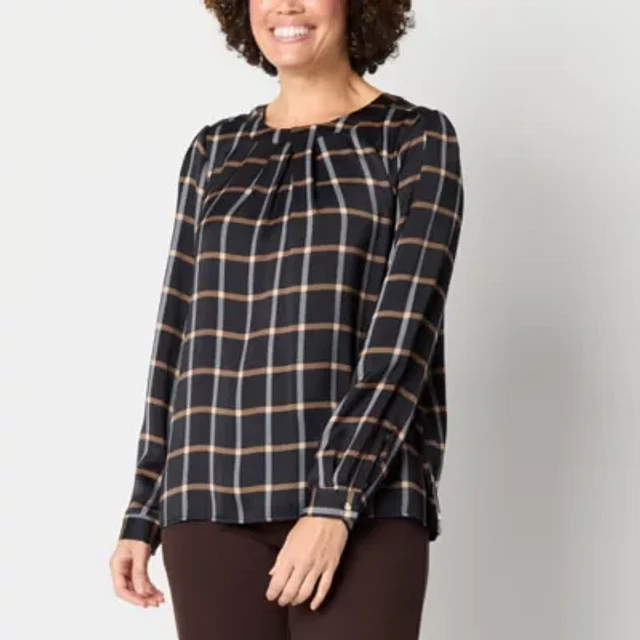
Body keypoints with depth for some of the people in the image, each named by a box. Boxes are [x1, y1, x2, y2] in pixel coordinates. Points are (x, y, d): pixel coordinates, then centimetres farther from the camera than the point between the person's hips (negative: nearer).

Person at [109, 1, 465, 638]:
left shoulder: (418, 138, 1)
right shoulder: (215, 152, 14)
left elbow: (405, 331, -9)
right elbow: (179, 338, 14)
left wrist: (334, 505, -18)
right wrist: (141, 515, 9)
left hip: (365, 499, -4)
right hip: (217, 498, 4)